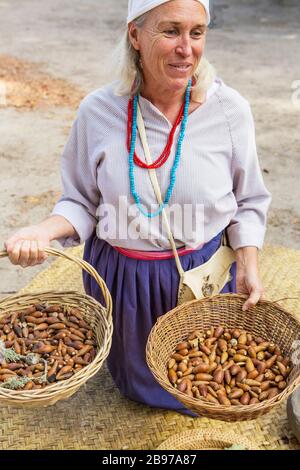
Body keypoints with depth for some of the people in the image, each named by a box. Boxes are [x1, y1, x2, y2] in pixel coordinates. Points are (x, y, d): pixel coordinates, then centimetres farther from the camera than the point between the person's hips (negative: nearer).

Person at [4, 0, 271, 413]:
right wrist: (43, 231, -22)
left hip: (206, 273, 0)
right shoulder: (98, 111, -14)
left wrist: (248, 266, -12)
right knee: (137, 381, 27)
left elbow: (248, 202, -2)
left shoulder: (229, 109, -14)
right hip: (121, 277, 1)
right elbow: (83, 202, -4)